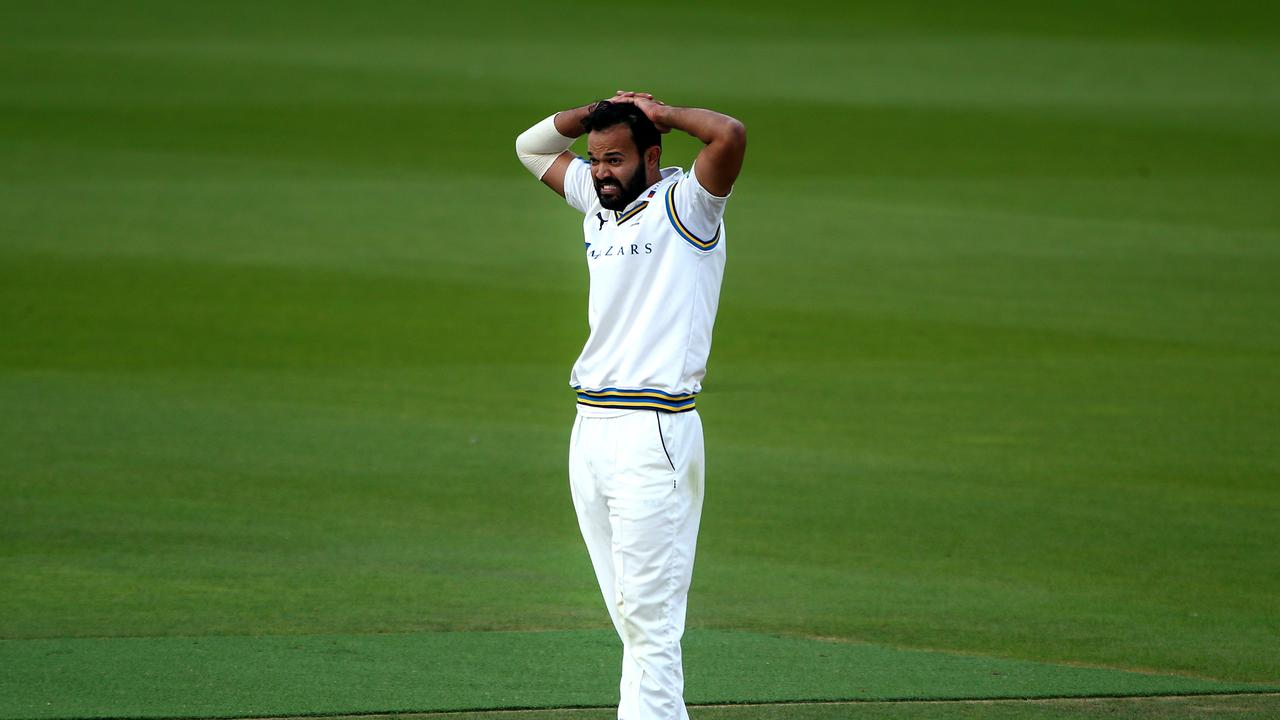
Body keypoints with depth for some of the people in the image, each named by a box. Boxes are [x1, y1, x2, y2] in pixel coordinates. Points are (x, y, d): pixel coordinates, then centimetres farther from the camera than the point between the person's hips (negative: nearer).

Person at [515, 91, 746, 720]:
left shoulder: (684, 204, -5)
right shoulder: (598, 201, 16)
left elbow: (730, 135, -23)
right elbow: (533, 146, 30)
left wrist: (662, 114, -5)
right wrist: (599, 111, 14)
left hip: (653, 432, -8)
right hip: (591, 428, 8)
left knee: (650, 617, -11)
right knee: (630, 615, 8)